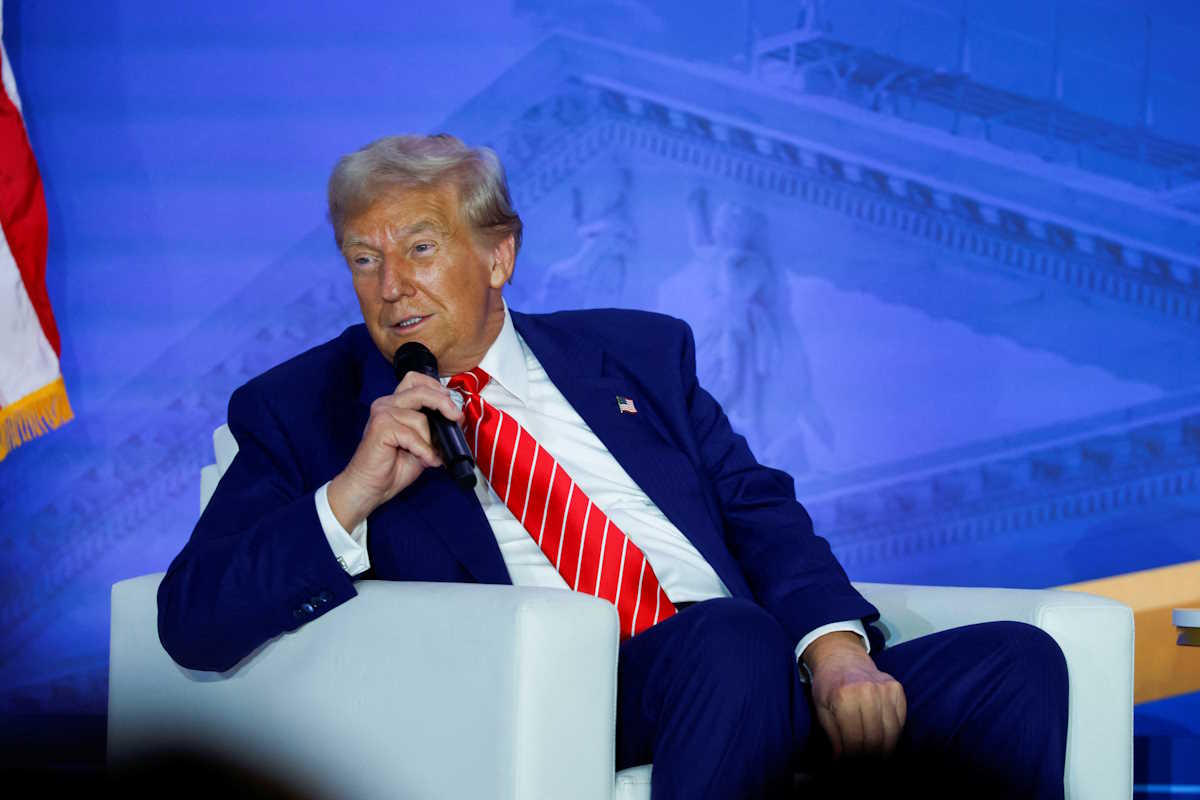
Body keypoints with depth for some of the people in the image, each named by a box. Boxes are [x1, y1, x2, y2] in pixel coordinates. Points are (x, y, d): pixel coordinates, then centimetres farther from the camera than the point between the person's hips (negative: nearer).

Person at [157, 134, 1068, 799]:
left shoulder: (640, 351, 23)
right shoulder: (302, 411, 14)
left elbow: (761, 511, 15)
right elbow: (192, 625, 4)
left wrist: (832, 640, -5)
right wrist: (348, 496, -11)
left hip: (780, 676, 5)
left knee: (1013, 663, -17)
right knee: (731, 639, -36)